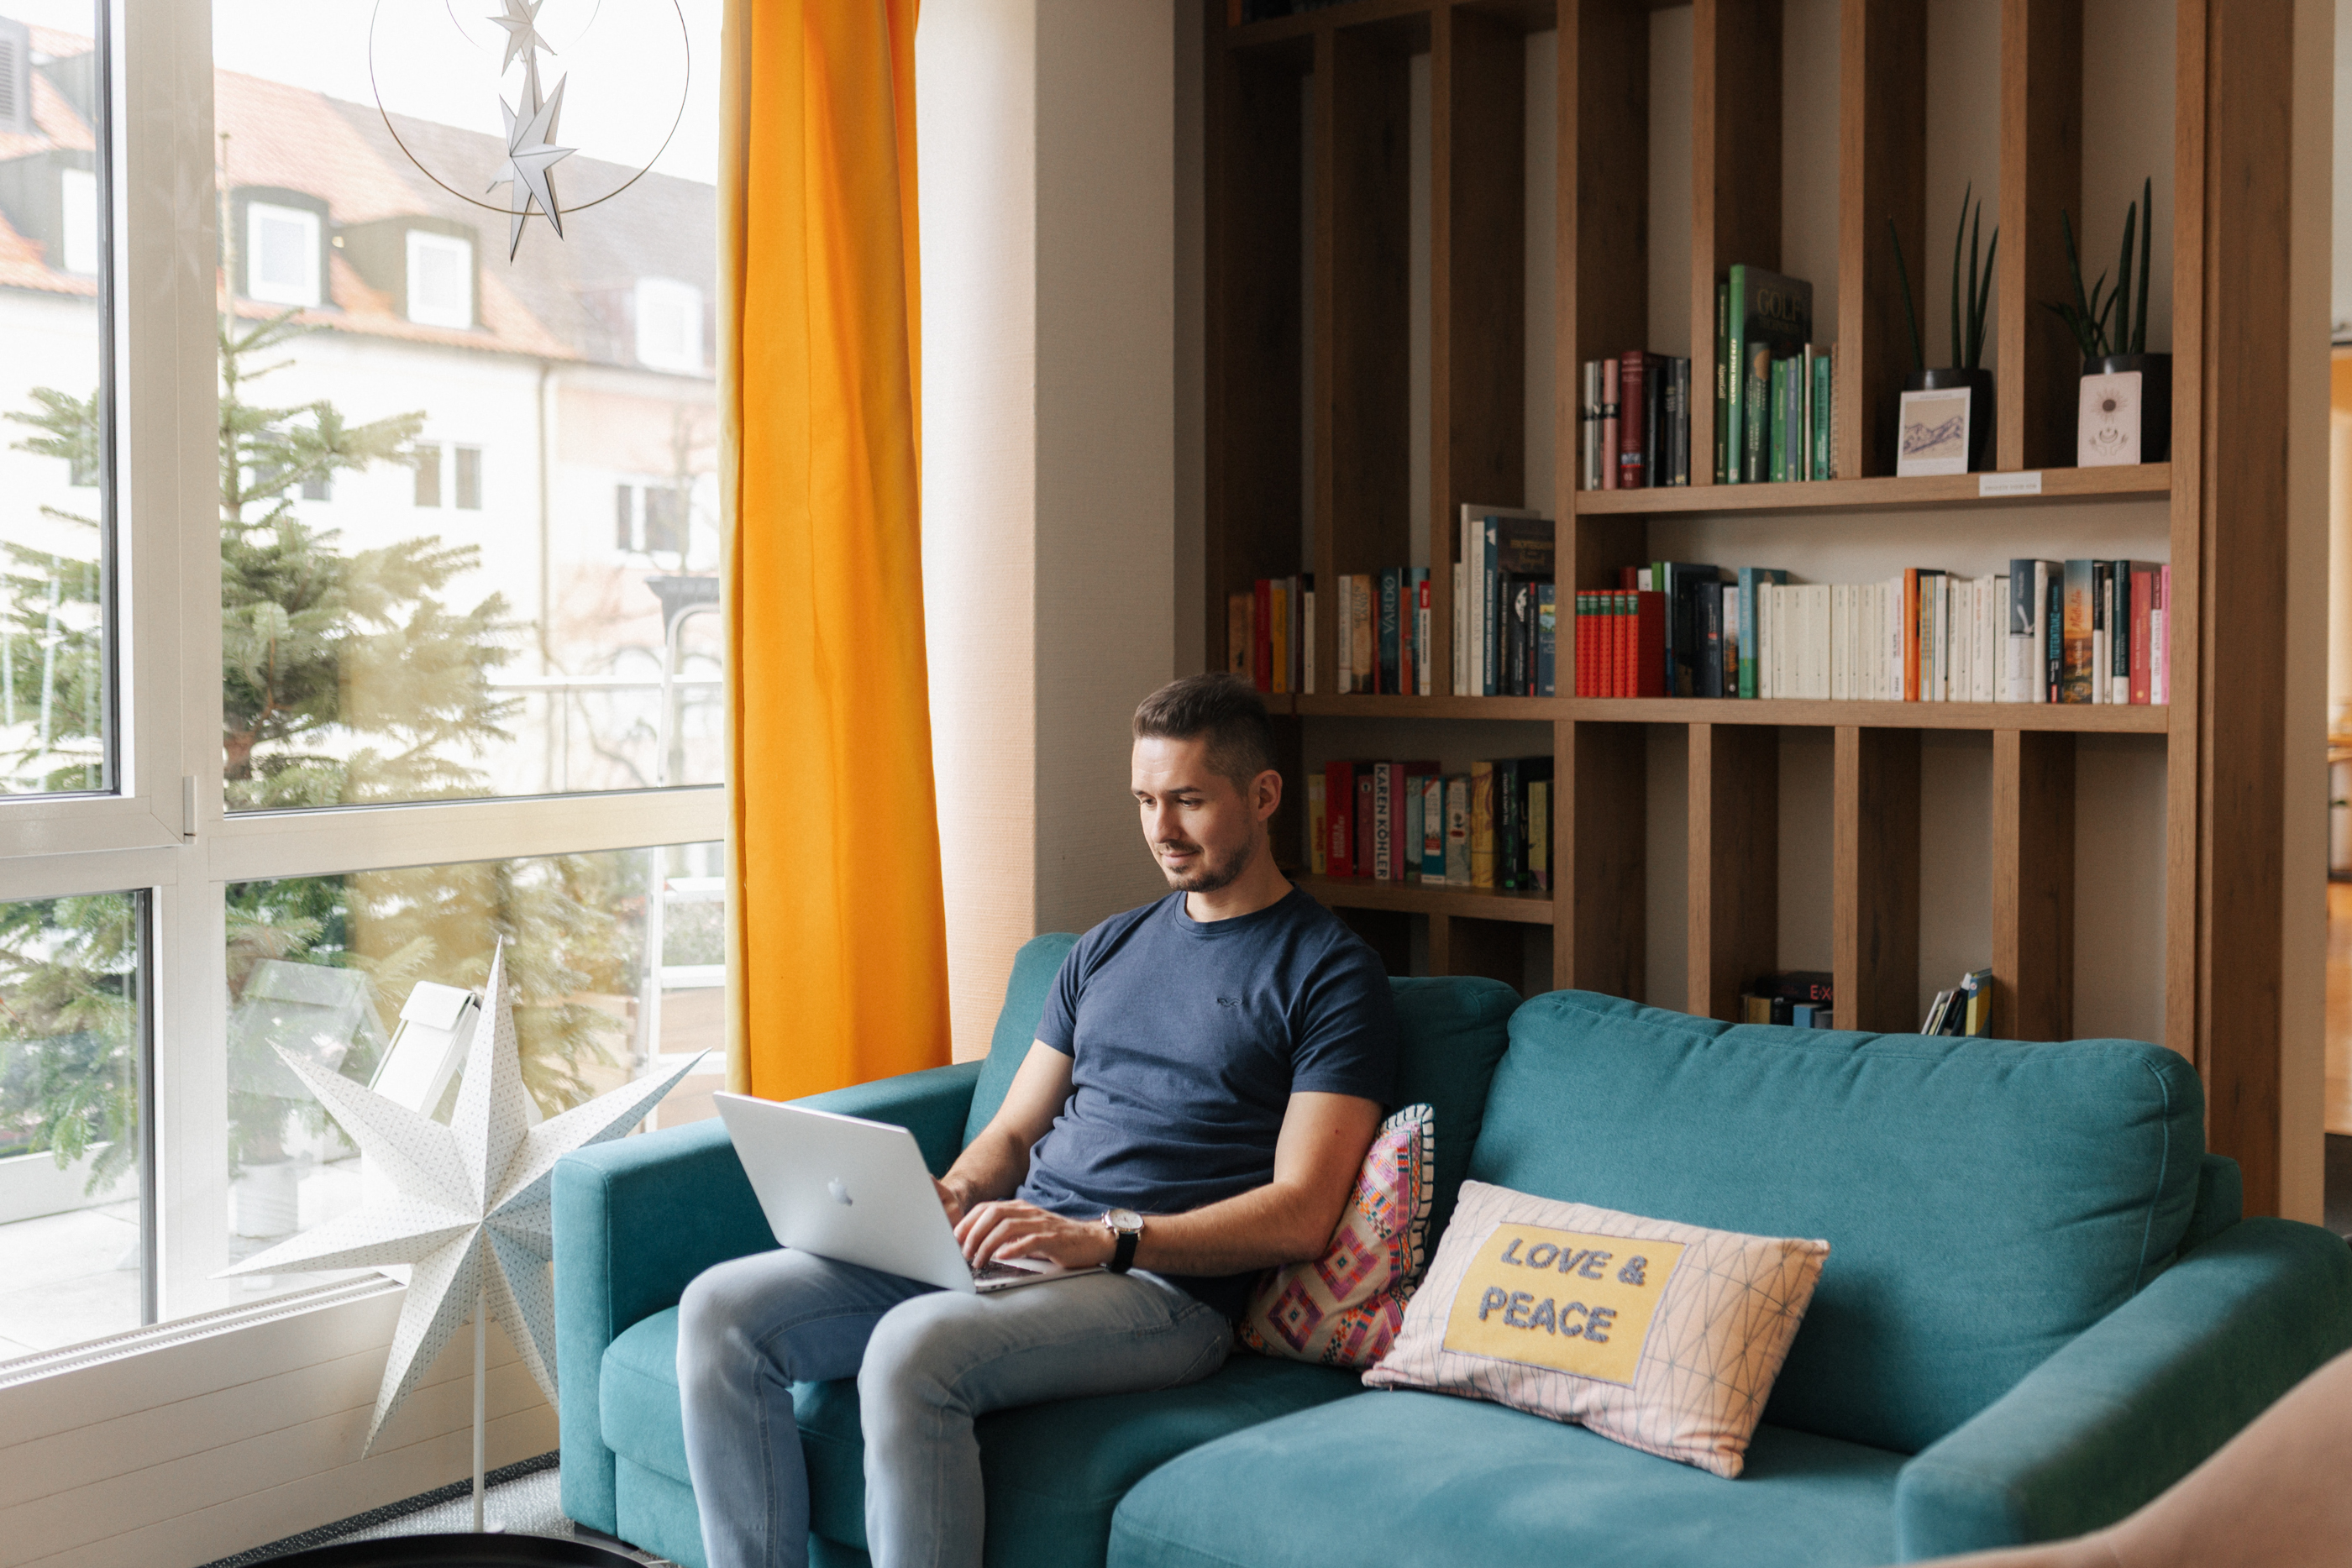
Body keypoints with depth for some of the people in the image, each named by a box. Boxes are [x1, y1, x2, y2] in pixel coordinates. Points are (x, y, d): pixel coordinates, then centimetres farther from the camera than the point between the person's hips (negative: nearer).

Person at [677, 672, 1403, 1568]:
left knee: (914, 1345, -35)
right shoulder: (1106, 949, 21)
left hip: (1162, 1287, -7)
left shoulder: (1329, 974, 0)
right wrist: (950, 1198, -1)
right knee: (722, 1310, -10)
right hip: (1009, 1251, 7)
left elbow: (1300, 1216, -9)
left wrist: (1101, 1238, -19)